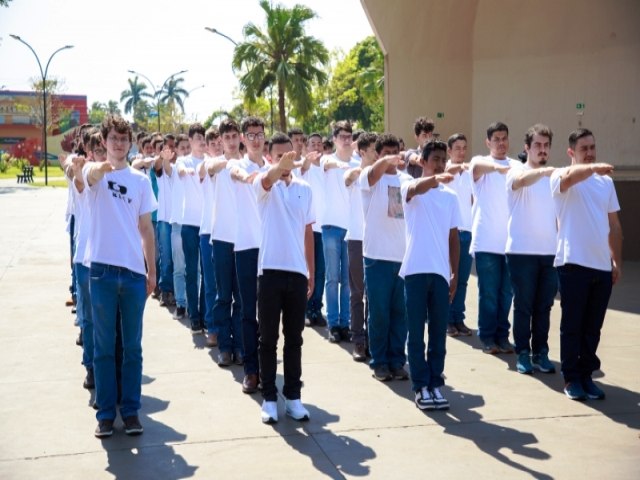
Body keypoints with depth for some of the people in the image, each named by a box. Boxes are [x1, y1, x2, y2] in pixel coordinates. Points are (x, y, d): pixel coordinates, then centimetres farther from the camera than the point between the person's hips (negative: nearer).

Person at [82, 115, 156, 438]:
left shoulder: (141, 179, 8)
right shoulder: (95, 172, 0)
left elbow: (146, 228, 11)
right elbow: (90, 173, -27)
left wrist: (152, 271, 7)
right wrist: (102, 167, -51)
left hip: (134, 272, 2)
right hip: (102, 270, -2)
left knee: (132, 347, 8)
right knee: (104, 347, 5)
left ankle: (131, 410, 17)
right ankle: (105, 413, 13)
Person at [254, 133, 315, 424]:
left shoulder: (305, 189, 10)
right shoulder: (264, 185, -3)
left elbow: (308, 233, 14)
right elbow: (267, 179, -30)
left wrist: (312, 272, 11)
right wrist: (281, 166, -53)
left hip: (297, 272, 3)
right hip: (270, 271, -3)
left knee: (294, 339, 10)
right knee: (268, 339, 4)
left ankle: (293, 396, 19)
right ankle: (269, 398, 13)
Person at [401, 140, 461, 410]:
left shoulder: (450, 196, 12)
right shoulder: (410, 189, -1)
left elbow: (454, 237, 14)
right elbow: (417, 188, -28)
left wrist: (455, 273, 8)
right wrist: (436, 178, -49)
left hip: (440, 272, 4)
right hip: (416, 270, -4)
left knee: (439, 333, 7)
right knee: (416, 333, 2)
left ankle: (435, 384, 16)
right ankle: (421, 386, 9)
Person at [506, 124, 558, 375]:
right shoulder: (517, 172, -4)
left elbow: (559, 213, 16)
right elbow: (523, 180, -30)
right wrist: (545, 170, -49)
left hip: (550, 253, 4)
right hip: (522, 252, -4)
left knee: (544, 307, 9)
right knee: (523, 306, 2)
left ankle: (541, 353, 19)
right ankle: (523, 353, 12)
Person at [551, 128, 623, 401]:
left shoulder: (606, 182, 13)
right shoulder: (560, 177, -4)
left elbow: (614, 224, 16)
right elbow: (571, 176, -30)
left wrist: (617, 261, 12)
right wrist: (594, 168, -49)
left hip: (602, 266, 5)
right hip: (573, 263, -5)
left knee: (593, 328, 10)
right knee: (572, 326, 2)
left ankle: (587, 376, 21)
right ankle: (572, 379, 13)